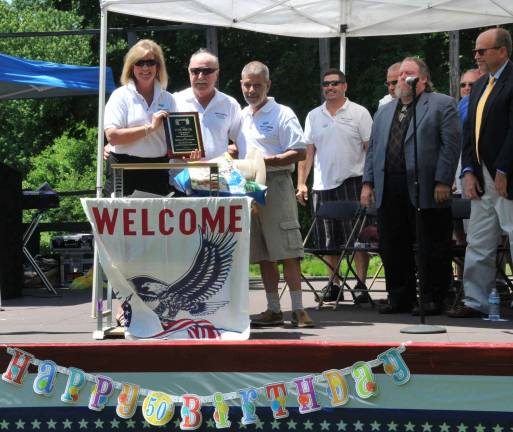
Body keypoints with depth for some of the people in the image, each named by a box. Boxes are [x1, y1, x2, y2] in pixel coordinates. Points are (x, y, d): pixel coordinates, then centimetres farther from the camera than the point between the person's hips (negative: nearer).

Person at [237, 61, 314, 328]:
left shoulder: (282, 115, -3)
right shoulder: (241, 117, 18)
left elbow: (299, 153, -9)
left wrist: (269, 161, -19)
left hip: (275, 184, -7)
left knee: (287, 252, -10)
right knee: (262, 255, 8)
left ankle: (297, 309, -9)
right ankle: (273, 310, 13)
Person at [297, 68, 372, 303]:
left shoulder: (359, 113, 1)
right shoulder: (314, 116, 12)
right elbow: (307, 152, 12)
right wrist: (301, 183, 4)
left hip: (352, 182, -4)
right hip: (322, 185, 4)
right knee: (329, 240, 7)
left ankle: (361, 284, -3)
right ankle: (334, 284, 15)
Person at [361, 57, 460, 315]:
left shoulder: (442, 105, 3)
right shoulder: (384, 112, 22)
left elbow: (451, 145, -5)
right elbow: (372, 149, 20)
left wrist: (442, 182, -13)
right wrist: (368, 183, 9)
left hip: (426, 191, -5)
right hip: (390, 194, 6)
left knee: (431, 250, -1)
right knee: (393, 249, 6)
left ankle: (433, 300, 6)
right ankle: (400, 298, 16)